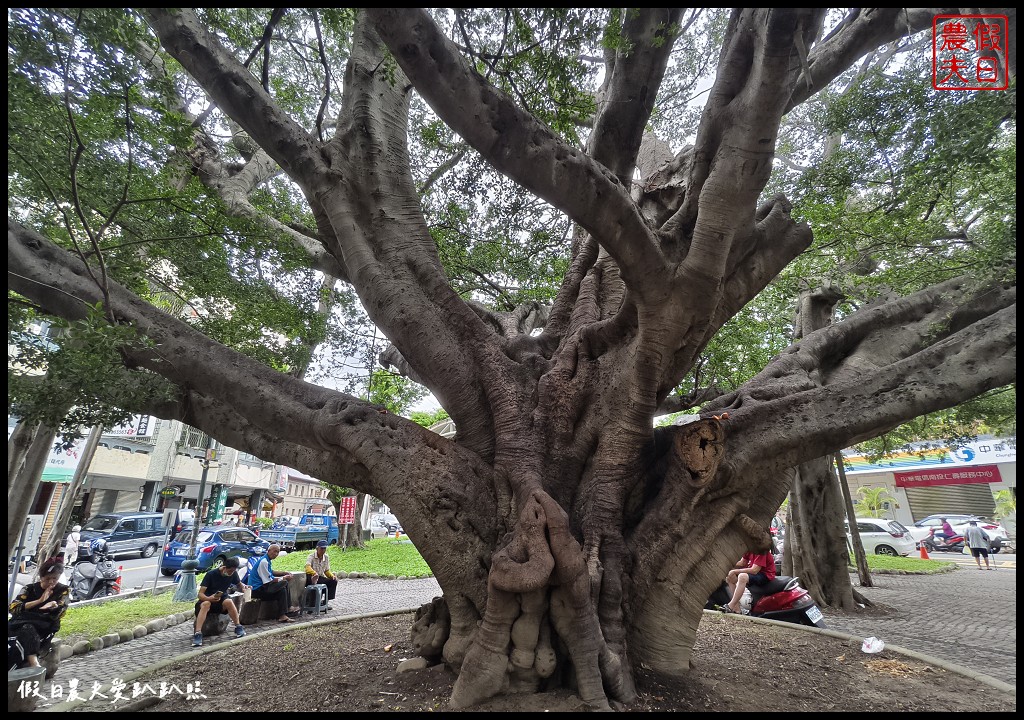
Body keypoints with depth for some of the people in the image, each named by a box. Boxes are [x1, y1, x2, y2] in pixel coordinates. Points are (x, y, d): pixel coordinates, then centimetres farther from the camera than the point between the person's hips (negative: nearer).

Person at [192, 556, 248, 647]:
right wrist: (209, 598, -40)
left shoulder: (233, 573, -7)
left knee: (229, 602, -33)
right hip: (207, 600, -2)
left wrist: (244, 587, -13)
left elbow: (239, 584, 11)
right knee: (205, 604, -37)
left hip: (221, 602, 2)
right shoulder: (211, 574, -18)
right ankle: (197, 634, -42)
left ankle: (238, 628, -21)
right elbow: (200, 594, -19)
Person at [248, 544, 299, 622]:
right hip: (257, 590, -10)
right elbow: (269, 580, -21)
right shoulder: (263, 562, -21)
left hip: (261, 586, 10)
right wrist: (284, 578, -8)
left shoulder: (267, 560, 9)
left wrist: (286, 573, 15)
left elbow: (271, 572, 26)